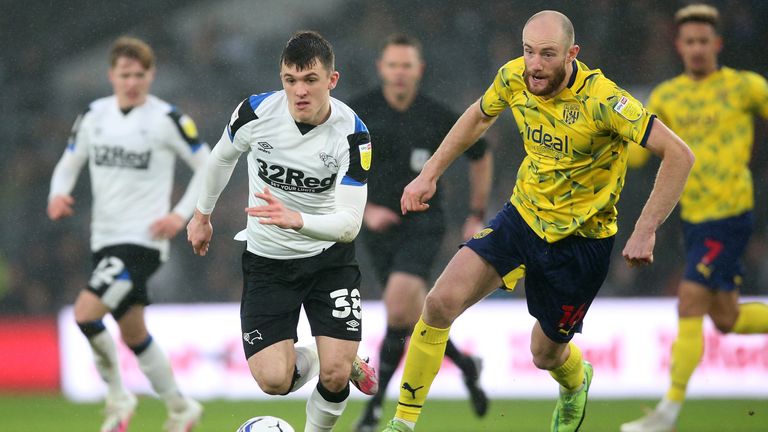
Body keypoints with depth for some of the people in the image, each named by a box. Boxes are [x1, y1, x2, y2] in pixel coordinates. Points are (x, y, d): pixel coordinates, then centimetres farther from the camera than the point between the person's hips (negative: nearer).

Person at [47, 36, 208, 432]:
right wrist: (58, 194, -5)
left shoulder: (167, 119, -8)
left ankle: (117, 396, -3)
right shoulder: (94, 115, 6)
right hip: (104, 237, 6)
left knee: (85, 313, -21)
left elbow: (207, 168, 0)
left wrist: (181, 214, -9)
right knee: (133, 333, 14)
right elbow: (69, 164, 16)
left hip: (143, 239, -6)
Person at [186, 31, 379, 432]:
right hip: (267, 259, 1)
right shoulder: (255, 112, -16)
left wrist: (297, 220, -44)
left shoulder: (352, 134, -20)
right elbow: (222, 157, 8)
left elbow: (349, 224, -26)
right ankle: (309, 357, 24)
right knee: (273, 380, -12)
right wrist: (202, 214, 21)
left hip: (329, 258, -1)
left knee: (335, 375, -16)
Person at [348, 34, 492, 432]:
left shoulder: (437, 117, -4)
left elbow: (480, 157, 12)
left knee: (398, 303, -23)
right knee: (413, 316, 6)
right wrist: (365, 209, -12)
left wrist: (477, 216, 11)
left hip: (423, 223, -3)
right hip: (380, 227, 3)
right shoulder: (358, 112, -4)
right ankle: (466, 365, 35)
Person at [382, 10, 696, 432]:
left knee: (546, 354, 11)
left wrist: (644, 233, -26)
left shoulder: (601, 100, -27)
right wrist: (429, 174, 11)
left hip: (579, 239, -4)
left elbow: (678, 154, -25)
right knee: (441, 302, -16)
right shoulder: (513, 77, -10)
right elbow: (479, 117, 14)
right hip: (522, 215, 4)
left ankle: (576, 382, 52)